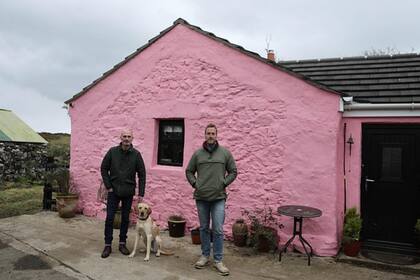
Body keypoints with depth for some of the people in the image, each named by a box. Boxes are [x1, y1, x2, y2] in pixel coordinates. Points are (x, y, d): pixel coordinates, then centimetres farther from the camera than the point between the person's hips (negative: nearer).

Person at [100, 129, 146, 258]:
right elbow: (103, 168, 3)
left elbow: (142, 174, -1)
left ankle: (122, 244, 23)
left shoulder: (136, 154, -4)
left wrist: (141, 193, -4)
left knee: (125, 218, 9)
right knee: (109, 218, 1)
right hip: (114, 191, 0)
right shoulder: (112, 151, -3)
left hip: (128, 192, 0)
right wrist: (108, 186, -4)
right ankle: (108, 245, 12)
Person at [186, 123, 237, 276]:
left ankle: (218, 260, 11)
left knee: (218, 230, -1)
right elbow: (189, 171, 12)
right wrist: (194, 183, -1)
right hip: (201, 197, 2)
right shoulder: (197, 153, 4)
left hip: (218, 197, -2)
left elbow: (233, 171, 6)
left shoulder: (225, 153, 1)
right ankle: (205, 256, 27)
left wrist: (224, 183, -5)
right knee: (204, 228, 13)